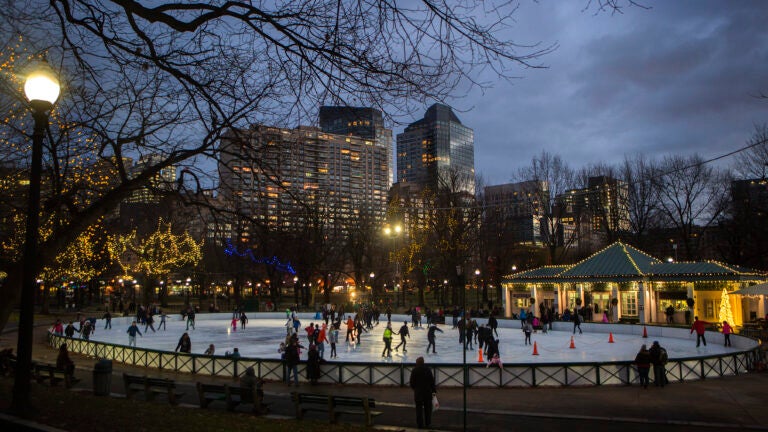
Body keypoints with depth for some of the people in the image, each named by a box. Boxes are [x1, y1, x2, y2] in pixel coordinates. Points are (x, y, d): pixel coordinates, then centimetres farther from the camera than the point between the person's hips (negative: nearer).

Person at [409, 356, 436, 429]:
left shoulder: (414, 370, -6)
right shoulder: (428, 369, -4)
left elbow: (412, 382, -4)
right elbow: (432, 381, -3)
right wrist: (433, 390, 5)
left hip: (418, 392, -1)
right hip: (427, 392, 1)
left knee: (419, 408, 7)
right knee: (427, 408, 12)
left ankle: (420, 424, 6)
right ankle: (427, 423, 14)